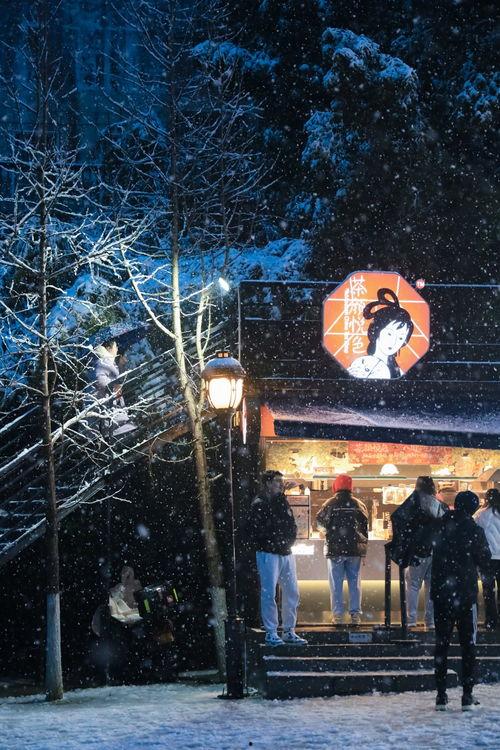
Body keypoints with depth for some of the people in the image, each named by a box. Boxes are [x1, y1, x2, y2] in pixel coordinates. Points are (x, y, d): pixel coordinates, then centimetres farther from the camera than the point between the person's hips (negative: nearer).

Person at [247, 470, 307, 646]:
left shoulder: (283, 502, 16)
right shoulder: (259, 505, -7)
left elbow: (292, 526, 19)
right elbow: (254, 531, -14)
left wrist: (290, 539, -1)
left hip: (286, 553, 7)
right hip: (268, 553, -7)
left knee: (292, 592, 8)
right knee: (269, 593, -7)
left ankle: (289, 631, 16)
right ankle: (271, 633, -3)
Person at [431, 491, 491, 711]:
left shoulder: (441, 526, 4)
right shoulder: (474, 530, -8)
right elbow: (484, 560, -1)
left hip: (440, 593, 3)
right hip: (466, 594, -3)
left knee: (442, 643, 8)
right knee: (468, 644, 4)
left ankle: (441, 695, 5)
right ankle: (467, 696, -1)